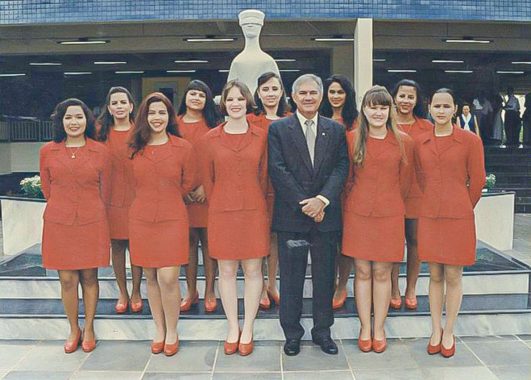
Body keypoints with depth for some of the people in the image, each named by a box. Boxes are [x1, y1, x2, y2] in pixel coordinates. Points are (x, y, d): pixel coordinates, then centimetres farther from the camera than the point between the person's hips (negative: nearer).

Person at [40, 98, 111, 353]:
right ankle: (73, 330, 24)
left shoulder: (100, 151, -1)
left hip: (92, 223, -1)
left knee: (89, 276, 8)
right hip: (58, 224, 1)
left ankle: (89, 328, 25)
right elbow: (47, 189, 11)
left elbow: (105, 190, 7)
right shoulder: (47, 151, 1)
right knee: (67, 279, 5)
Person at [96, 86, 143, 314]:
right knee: (116, 245, 8)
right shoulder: (101, 131, 4)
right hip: (112, 197, 1)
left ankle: (136, 292, 22)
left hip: (137, 197, -1)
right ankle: (122, 293, 24)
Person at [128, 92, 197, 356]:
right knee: (150, 277, 9)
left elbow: (188, 184, 6)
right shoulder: (135, 148, 4)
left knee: (168, 278, -7)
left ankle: (172, 333, 13)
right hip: (141, 220, 3)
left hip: (172, 219, -3)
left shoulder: (183, 147, -4)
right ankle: (159, 330, 25)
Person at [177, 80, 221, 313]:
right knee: (189, 240, 7)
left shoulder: (213, 125, 4)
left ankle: (209, 291, 11)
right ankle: (191, 291, 17)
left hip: (207, 192, -1)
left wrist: (206, 186, -10)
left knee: (208, 240, 1)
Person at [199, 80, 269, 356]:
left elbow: (263, 176, 8)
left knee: (253, 270, 5)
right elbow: (208, 180, 8)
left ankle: (247, 331, 19)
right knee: (226, 271, 7)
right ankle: (233, 328, 22)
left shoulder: (261, 137, 2)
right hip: (221, 213, 0)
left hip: (253, 212, 0)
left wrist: (255, 204, 10)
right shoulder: (210, 139, 1)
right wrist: (218, 206, 10)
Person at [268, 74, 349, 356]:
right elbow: (277, 170, -5)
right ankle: (292, 333, 19)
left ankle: (322, 331, 24)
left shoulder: (336, 129, 9)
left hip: (326, 214, 2)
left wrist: (322, 200, -13)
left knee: (325, 276, 10)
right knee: (291, 277, 6)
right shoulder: (278, 129, 2)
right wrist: (303, 204, -11)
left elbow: (341, 167, 1)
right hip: (291, 215, -2)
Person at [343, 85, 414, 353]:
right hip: (357, 214, 0)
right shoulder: (352, 138, 0)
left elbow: (405, 182, 9)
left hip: (389, 215, 0)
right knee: (362, 271, 7)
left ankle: (379, 330, 20)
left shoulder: (404, 142, -1)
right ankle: (365, 329, 19)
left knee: (382, 273, 6)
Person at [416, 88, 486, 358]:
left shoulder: (470, 141, -6)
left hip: (458, 217, -3)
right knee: (435, 276, 11)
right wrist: (436, 203, 14)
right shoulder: (420, 143, 4)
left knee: (453, 277, 5)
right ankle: (435, 331, 23)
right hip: (429, 217, 3)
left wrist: (461, 209, 8)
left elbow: (477, 181, 0)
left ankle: (449, 333, 20)